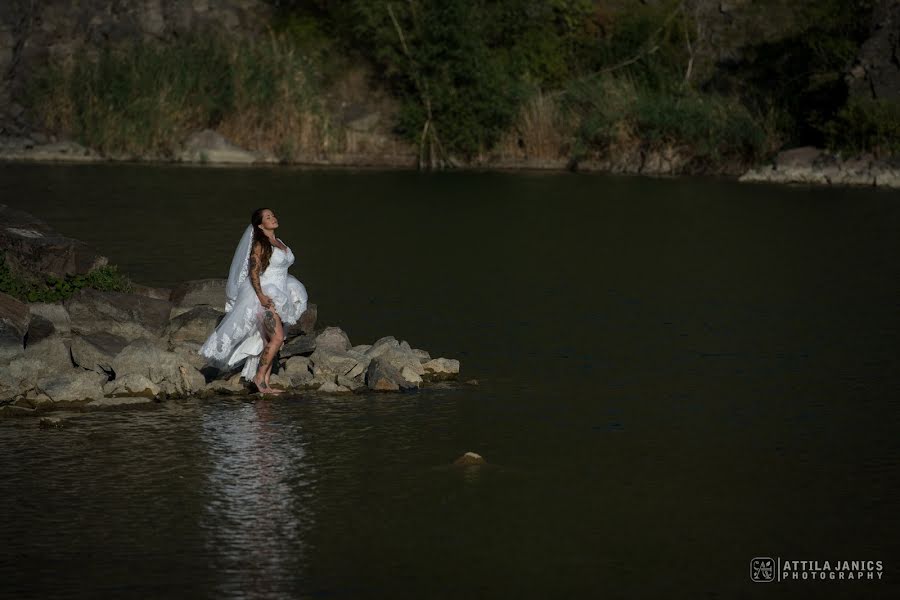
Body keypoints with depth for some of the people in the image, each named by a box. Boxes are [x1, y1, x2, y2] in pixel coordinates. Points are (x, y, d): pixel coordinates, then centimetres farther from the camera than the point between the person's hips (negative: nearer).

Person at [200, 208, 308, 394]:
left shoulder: (279, 243, 15)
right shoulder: (260, 244, -9)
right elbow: (253, 272, -14)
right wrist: (261, 296, -26)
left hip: (279, 297, 8)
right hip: (266, 297, -8)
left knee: (271, 341, 5)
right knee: (276, 338, -17)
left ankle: (265, 384, 5)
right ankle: (259, 377, -10)